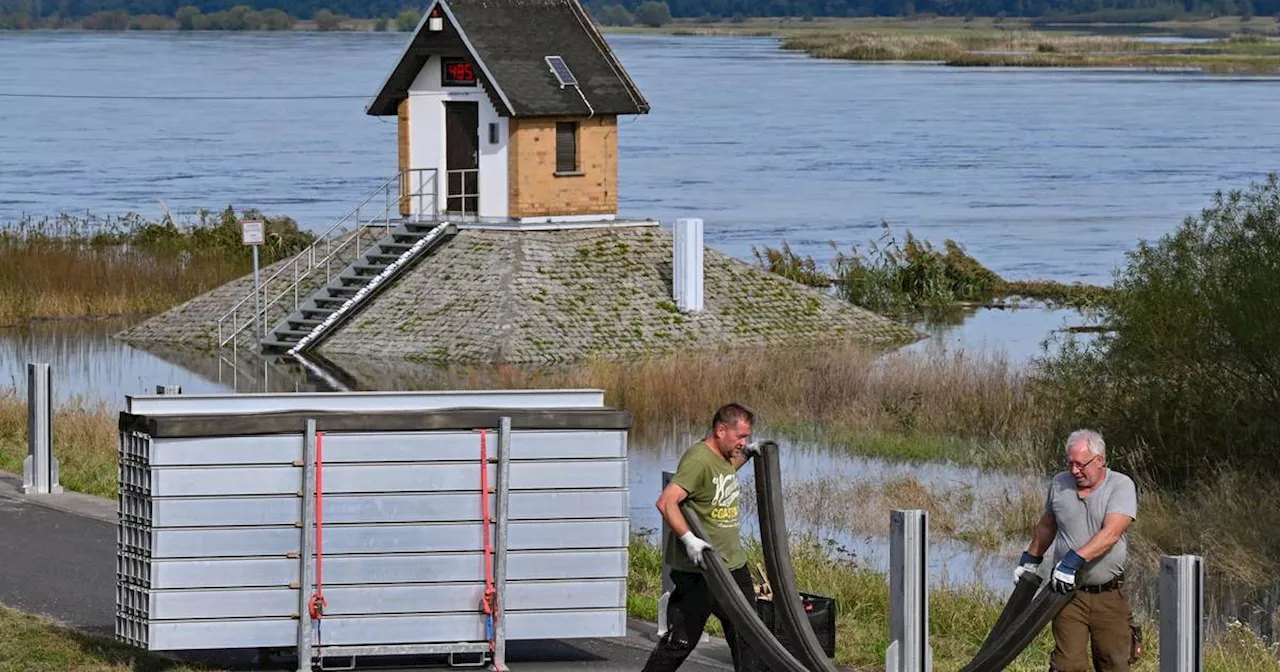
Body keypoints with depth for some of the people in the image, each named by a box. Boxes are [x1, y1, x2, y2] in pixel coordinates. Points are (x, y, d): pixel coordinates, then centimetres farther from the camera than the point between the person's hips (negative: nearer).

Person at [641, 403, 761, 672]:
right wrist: (689, 538, -38)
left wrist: (745, 456, 26)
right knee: (681, 640, -1)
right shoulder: (698, 459, -19)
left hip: (734, 566, 9)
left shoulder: (722, 457, 10)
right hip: (697, 571, -9)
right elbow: (666, 502, -30)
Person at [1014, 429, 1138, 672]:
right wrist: (1031, 558, 29)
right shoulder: (1059, 484, 5)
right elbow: (1047, 525, 24)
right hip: (1069, 592, 2)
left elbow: (1111, 534, -22)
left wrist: (1075, 560, -30)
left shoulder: (1121, 486, -9)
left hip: (1109, 595, -2)